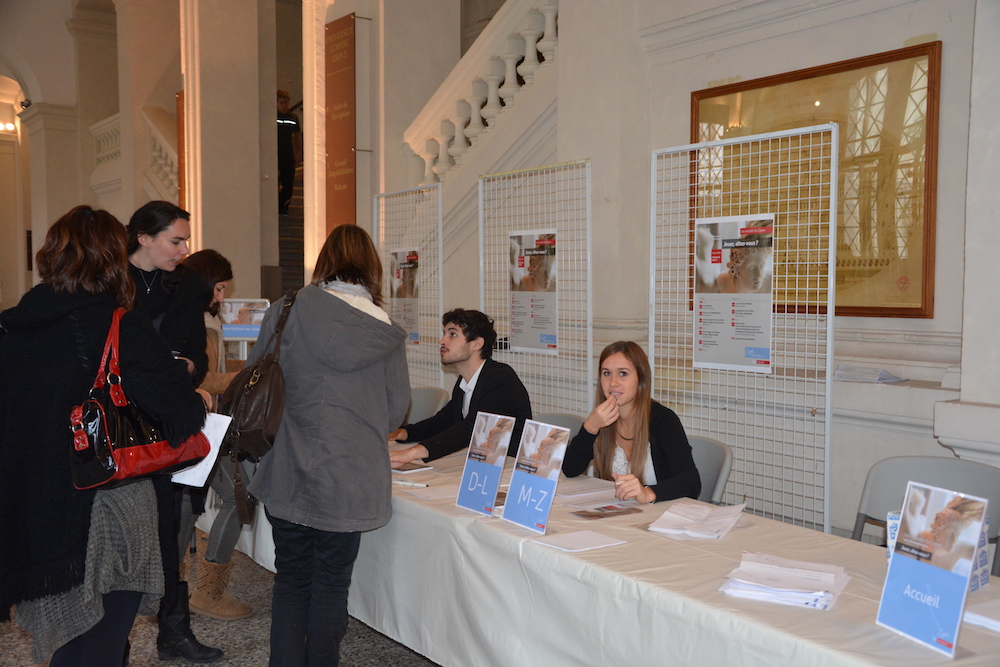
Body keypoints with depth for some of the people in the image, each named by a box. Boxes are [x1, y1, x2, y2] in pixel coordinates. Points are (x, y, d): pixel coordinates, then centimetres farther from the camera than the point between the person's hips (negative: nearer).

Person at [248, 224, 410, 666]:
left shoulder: (287, 312, -4)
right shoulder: (388, 333, -2)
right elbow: (396, 410, 3)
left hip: (289, 475, 0)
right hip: (352, 479, 0)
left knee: (291, 579, 16)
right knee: (331, 584, 15)